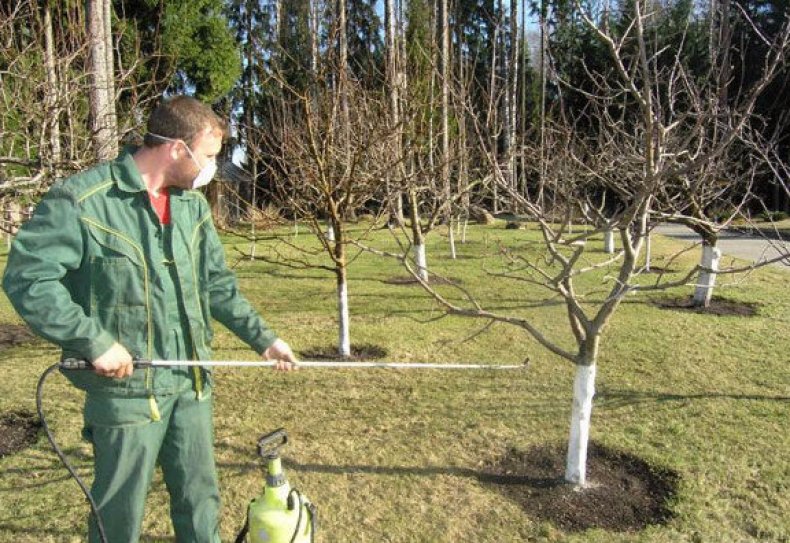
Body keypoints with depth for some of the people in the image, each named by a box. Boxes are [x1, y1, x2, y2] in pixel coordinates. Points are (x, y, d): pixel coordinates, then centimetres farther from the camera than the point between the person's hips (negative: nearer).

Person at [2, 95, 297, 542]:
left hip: (192, 384, 6)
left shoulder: (193, 204, 7)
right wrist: (96, 342, -20)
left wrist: (263, 338, 7)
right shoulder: (80, 199, -14)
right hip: (126, 388, -5)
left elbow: (218, 284, 12)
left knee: (201, 501, 19)